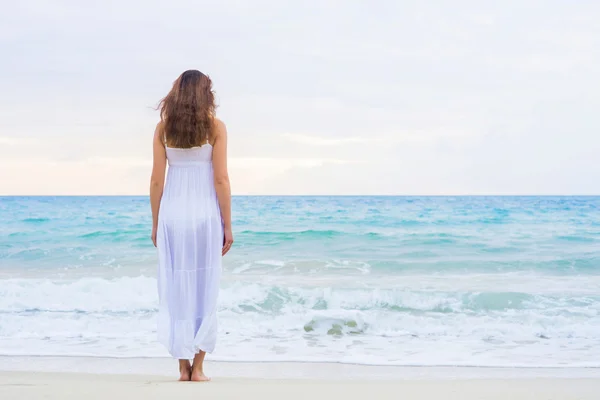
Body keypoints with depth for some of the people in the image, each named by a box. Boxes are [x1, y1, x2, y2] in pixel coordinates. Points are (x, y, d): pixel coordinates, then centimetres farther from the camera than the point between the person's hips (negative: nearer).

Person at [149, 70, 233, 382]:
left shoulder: (163, 128, 4)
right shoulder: (215, 127, -2)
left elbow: (156, 180, 2)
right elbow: (220, 179, -7)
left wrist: (156, 223, 10)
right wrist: (227, 225, -1)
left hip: (172, 214, 2)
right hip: (205, 214, -2)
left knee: (175, 290, 7)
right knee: (204, 291, 5)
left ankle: (183, 366, 10)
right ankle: (197, 368, 6)